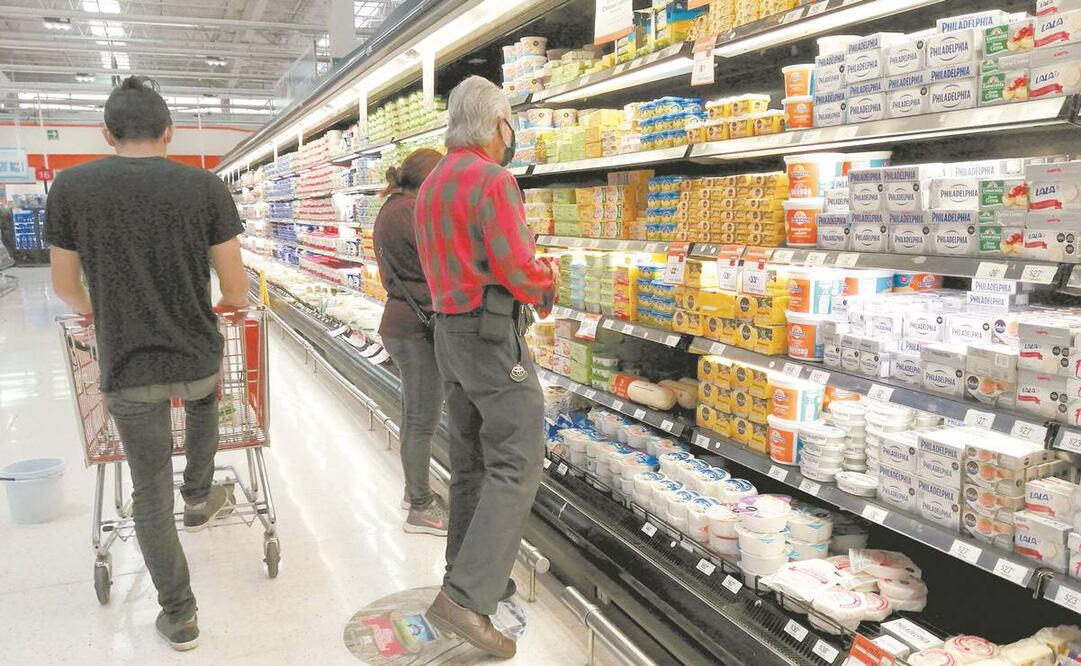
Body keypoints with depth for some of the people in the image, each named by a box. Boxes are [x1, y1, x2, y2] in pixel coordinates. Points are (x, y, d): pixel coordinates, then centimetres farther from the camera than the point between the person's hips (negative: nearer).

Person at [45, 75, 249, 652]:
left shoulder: (71, 187, -7)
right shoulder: (206, 187, -9)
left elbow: (65, 284, 4)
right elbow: (236, 288, -5)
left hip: (127, 369, 0)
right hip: (199, 357, 1)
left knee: (150, 492, 12)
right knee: (203, 398, 37)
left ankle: (179, 615, 20)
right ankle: (198, 496, 42)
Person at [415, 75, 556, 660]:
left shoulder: (431, 185, 14)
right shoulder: (493, 181, -15)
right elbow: (520, 269, -19)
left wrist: (532, 278, 10)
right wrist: (547, 288, 4)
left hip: (449, 329, 9)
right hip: (493, 334, -9)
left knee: (471, 460, 16)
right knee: (516, 465, -5)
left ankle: (470, 572, 26)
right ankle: (466, 596, -8)